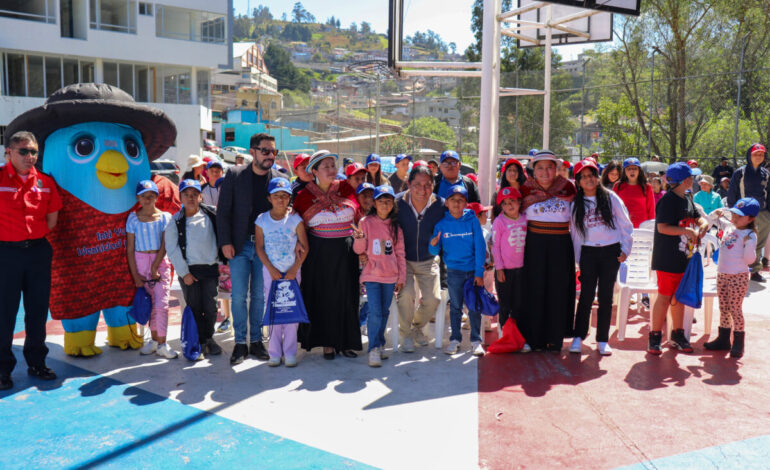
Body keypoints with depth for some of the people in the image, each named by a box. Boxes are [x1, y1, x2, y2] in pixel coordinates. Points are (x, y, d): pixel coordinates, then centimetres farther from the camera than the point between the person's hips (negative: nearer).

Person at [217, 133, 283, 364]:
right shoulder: (234, 175, -2)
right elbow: (223, 211, -1)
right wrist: (225, 242, -7)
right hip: (239, 245, -1)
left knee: (259, 295, 8)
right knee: (239, 296, 1)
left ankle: (256, 341, 20)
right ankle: (240, 343, 12)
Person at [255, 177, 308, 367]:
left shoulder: (295, 219, -2)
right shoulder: (262, 220, 1)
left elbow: (304, 247, -3)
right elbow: (260, 248, 0)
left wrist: (294, 269, -10)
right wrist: (271, 269, -9)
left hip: (292, 272, -1)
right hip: (270, 272, 1)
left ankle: (290, 353, 9)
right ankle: (274, 353, 13)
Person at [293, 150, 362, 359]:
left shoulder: (345, 189, 5)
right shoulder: (304, 195, 0)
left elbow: (358, 215, 7)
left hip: (345, 252, 2)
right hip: (318, 253, -1)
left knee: (346, 296, 4)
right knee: (322, 296, 2)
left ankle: (346, 341, 15)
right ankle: (327, 342, 13)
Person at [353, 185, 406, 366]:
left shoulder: (395, 226, 6)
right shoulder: (366, 222, -2)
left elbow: (400, 253, 11)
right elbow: (358, 250, 0)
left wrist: (401, 277, 9)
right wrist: (359, 238, -21)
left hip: (390, 276, 3)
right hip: (372, 275, -3)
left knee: (384, 312, 11)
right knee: (375, 313, -11)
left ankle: (380, 344, 25)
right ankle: (374, 348, -2)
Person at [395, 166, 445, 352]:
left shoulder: (440, 205, -10)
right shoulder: (398, 203, -14)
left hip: (428, 261, 2)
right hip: (404, 259, -2)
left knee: (432, 299, -9)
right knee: (406, 294, -23)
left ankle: (417, 327, 25)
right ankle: (406, 334, 4)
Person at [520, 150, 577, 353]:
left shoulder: (567, 187, 4)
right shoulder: (527, 189, 3)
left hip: (561, 245, 1)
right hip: (535, 244, -1)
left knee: (558, 289, 3)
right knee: (535, 289, 1)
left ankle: (555, 339, 12)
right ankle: (533, 338, 10)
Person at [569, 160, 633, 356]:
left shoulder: (610, 198, 1)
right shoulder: (576, 204, 7)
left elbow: (626, 224, 3)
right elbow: (574, 232, 11)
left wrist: (625, 249, -2)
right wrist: (578, 259, 8)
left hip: (610, 251, -1)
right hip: (588, 252, 1)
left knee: (606, 297, 4)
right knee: (586, 296, 0)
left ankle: (602, 340, 12)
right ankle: (578, 336, 10)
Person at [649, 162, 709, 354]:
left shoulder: (687, 199, 13)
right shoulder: (668, 200, -14)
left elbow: (699, 218, 17)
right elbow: (662, 227, -19)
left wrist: (703, 225, -6)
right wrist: (687, 231, -23)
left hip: (684, 258, 8)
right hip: (667, 259, -8)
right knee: (665, 297, -4)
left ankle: (677, 335, 26)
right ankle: (655, 337, 6)